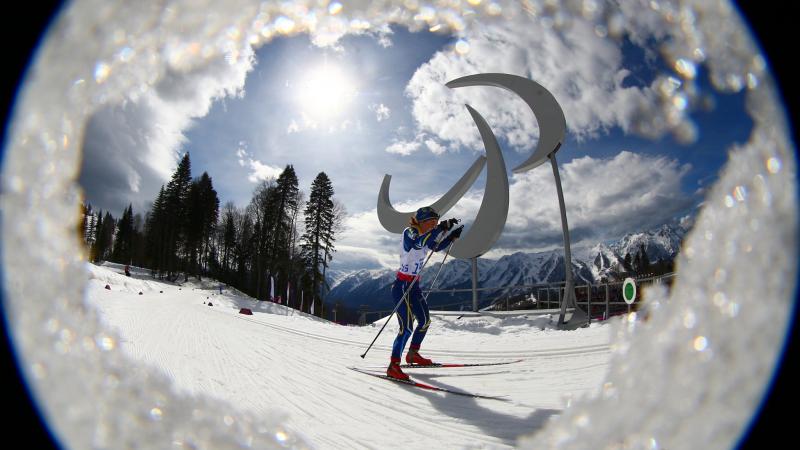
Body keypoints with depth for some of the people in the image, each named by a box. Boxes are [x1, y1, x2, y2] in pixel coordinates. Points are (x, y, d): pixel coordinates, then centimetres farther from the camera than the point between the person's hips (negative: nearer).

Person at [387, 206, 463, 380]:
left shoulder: (424, 236, 9)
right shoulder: (409, 232, -15)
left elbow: (437, 247, 24)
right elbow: (419, 242, -37)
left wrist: (453, 236, 11)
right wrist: (442, 227, -38)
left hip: (414, 285, 9)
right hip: (402, 286, -9)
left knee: (425, 320, 16)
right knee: (406, 327, -12)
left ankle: (413, 354, 33)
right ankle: (393, 366, -3)